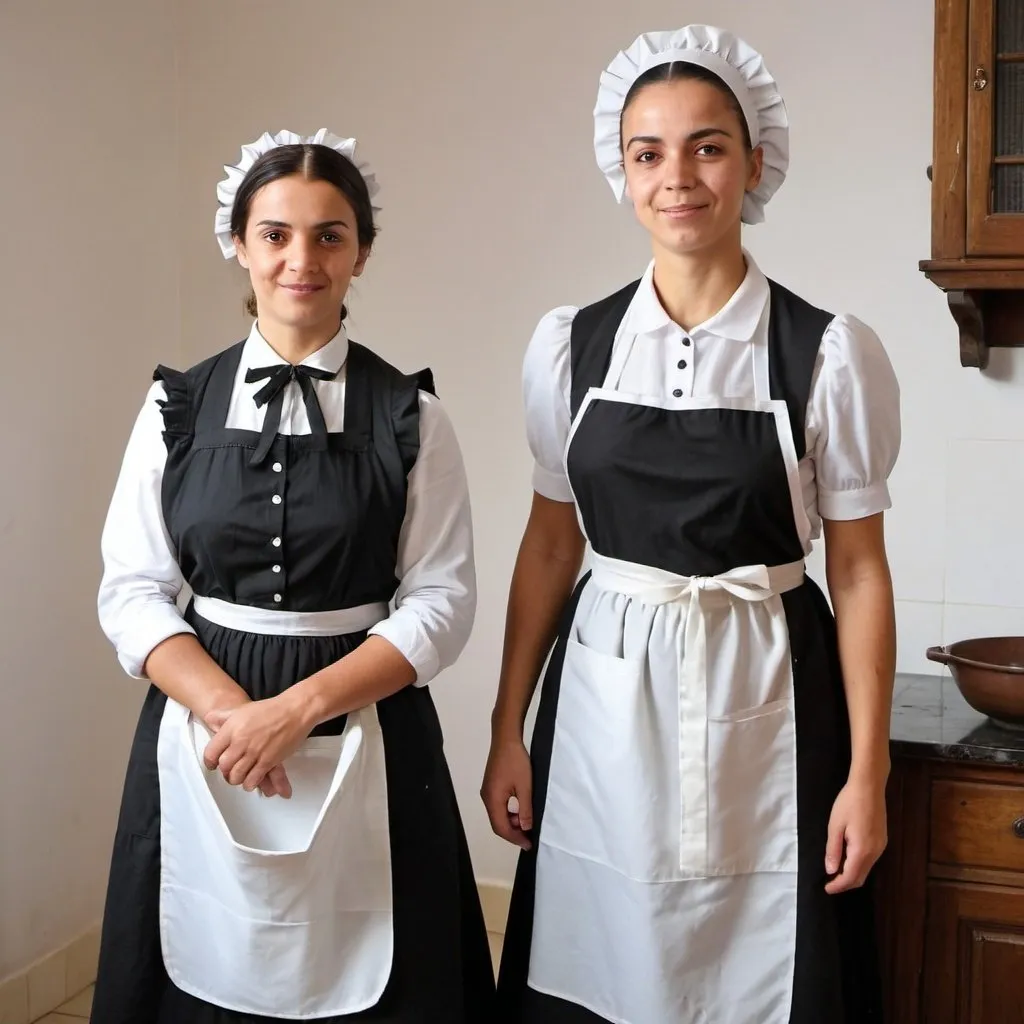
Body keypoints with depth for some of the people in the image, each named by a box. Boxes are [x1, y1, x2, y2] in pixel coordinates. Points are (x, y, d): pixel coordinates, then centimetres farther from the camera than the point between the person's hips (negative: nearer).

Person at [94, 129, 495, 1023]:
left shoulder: (410, 416, -2)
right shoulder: (179, 407, 2)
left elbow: (441, 602, -6)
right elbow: (133, 592, 0)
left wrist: (299, 707, -17)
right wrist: (227, 708, -15)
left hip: (366, 742, -1)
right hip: (202, 738, 2)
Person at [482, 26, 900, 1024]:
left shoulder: (829, 354, -7)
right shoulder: (570, 344, 1)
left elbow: (858, 570, -3)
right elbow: (549, 544, 7)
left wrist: (866, 774, -4)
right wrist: (507, 733, 6)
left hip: (761, 706, -2)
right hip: (602, 697, 3)